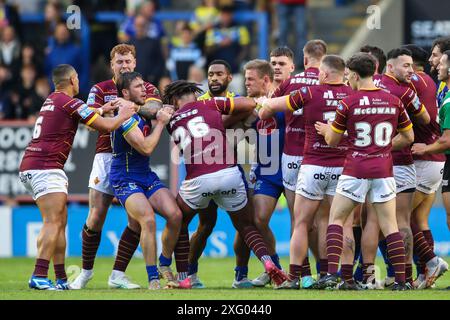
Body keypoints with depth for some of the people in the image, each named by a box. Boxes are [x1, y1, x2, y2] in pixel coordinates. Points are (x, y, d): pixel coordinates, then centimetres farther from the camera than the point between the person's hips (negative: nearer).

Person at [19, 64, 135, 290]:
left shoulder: (52, 100, 19)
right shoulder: (69, 102, -8)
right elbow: (106, 126, -6)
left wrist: (102, 109, 37)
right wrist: (123, 116, 11)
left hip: (29, 167, 9)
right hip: (46, 167, -9)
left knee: (60, 222, 11)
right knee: (53, 223, -15)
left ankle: (61, 279, 9)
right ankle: (39, 277, -25)